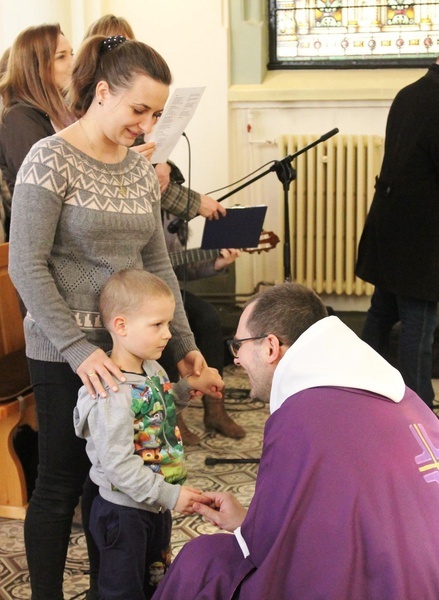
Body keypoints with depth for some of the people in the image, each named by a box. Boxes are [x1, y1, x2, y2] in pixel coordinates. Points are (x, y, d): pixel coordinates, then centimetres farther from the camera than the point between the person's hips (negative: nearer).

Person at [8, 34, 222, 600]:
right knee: (61, 483, 5)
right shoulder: (50, 159, -12)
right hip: (65, 354, -6)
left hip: (126, 348, 6)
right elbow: (26, 266, -16)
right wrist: (76, 348, -21)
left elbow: (157, 262, 14)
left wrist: (182, 342, 9)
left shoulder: (140, 168, 8)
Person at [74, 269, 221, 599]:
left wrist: (189, 386, 7)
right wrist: (169, 494, -26)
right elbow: (118, 464, -29)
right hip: (124, 512, -9)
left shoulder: (153, 369, 1)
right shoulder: (112, 393, -28)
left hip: (157, 507, 9)